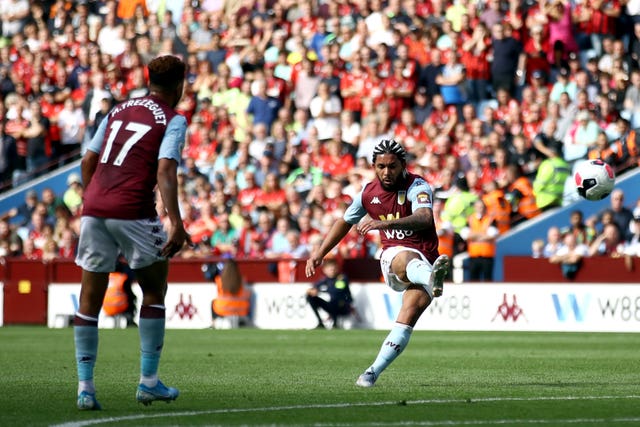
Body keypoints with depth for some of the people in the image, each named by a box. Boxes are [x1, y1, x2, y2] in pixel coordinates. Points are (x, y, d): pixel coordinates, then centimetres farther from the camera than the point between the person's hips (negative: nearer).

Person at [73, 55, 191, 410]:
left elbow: (88, 161, 18)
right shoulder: (173, 120, 1)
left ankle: (85, 386, 2)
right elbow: (165, 171, -13)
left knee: (90, 298, 8)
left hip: (95, 208, 5)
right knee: (154, 291, 13)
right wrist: (176, 224, -18)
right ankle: (148, 382, 13)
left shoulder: (118, 111, 18)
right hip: (133, 212, -4)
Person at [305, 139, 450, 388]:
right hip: (392, 257, 1)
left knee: (407, 319, -21)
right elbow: (345, 222, 26)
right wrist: (319, 253, 24)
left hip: (424, 261, -1)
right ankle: (432, 280, -73)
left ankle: (373, 372, -16)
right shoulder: (369, 192, 7)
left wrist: (385, 223, -45)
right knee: (408, 260, -38)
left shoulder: (417, 187, -9)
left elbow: (425, 218, -31)